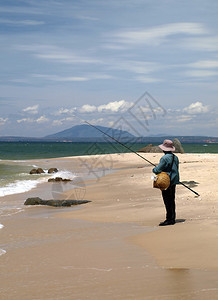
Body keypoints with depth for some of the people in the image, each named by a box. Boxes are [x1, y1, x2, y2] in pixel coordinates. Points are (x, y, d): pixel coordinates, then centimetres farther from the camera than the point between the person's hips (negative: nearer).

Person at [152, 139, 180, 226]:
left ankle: (169, 219, -3)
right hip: (174, 182, 9)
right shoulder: (175, 157, 10)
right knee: (171, 200, 13)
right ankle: (172, 219, 18)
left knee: (167, 201, -4)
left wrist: (154, 169, 4)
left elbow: (158, 170, -18)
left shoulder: (165, 158, -18)